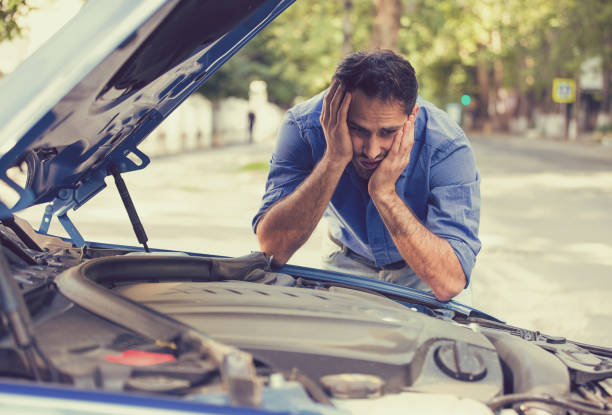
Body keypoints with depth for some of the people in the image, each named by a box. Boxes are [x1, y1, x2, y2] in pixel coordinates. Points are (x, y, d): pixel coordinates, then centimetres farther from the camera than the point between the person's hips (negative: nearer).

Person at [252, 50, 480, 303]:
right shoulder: (304, 126, -26)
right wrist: (334, 160, -41)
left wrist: (384, 192, -43)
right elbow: (272, 249, -34)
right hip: (350, 262, 2)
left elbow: (449, 283, -38)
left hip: (422, 277, -1)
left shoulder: (448, 148, -31)